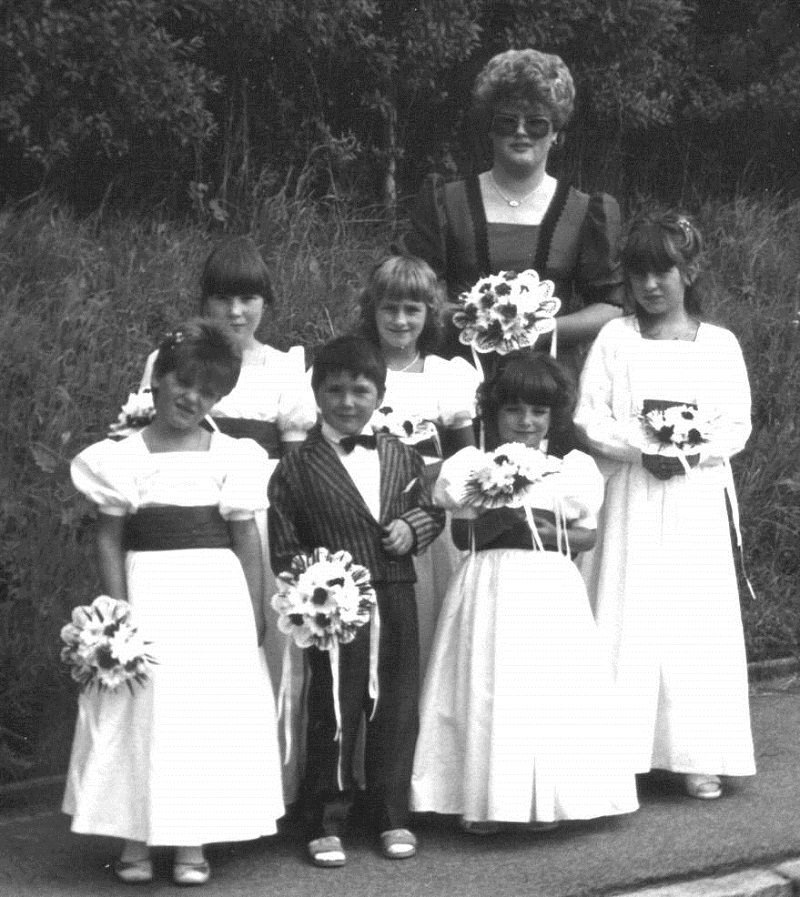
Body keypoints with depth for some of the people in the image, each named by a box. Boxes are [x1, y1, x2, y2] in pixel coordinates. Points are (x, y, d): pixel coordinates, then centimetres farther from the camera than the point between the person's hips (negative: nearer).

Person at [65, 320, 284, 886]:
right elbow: (110, 537, 0)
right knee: (139, 710, 1)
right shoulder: (123, 455, 0)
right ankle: (135, 839, 10)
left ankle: (193, 842, 12)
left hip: (216, 594, 1)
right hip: (146, 592, -1)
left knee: (208, 709, 3)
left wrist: (256, 611, 1)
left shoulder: (232, 455, 2)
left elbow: (246, 536, 4)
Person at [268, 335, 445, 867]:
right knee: (333, 715, 3)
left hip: (396, 604, 4)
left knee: (396, 712, 10)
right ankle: (325, 825, 14)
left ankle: (393, 818, 23)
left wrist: (414, 527, -4)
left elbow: (431, 509, 18)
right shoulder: (297, 468, -2)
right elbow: (284, 548, -3)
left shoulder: (402, 457, 10)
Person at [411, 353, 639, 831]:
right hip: (491, 589, -1)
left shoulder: (573, 468, 6)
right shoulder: (473, 465, 4)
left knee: (551, 692, 0)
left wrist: (552, 533, -11)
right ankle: (483, 800, 6)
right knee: (488, 689, -1)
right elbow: (462, 534, 2)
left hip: (552, 590, 1)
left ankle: (544, 801, 11)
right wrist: (498, 519, -15)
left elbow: (587, 536, 6)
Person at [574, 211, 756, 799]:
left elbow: (738, 425, 1)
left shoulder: (720, 344, 6)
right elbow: (590, 419, -2)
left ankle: (698, 756, 5)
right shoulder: (614, 339, 4)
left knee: (697, 618, 0)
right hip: (631, 498, -1)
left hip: (698, 495, 1)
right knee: (629, 619, -4)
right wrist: (640, 446, -16)